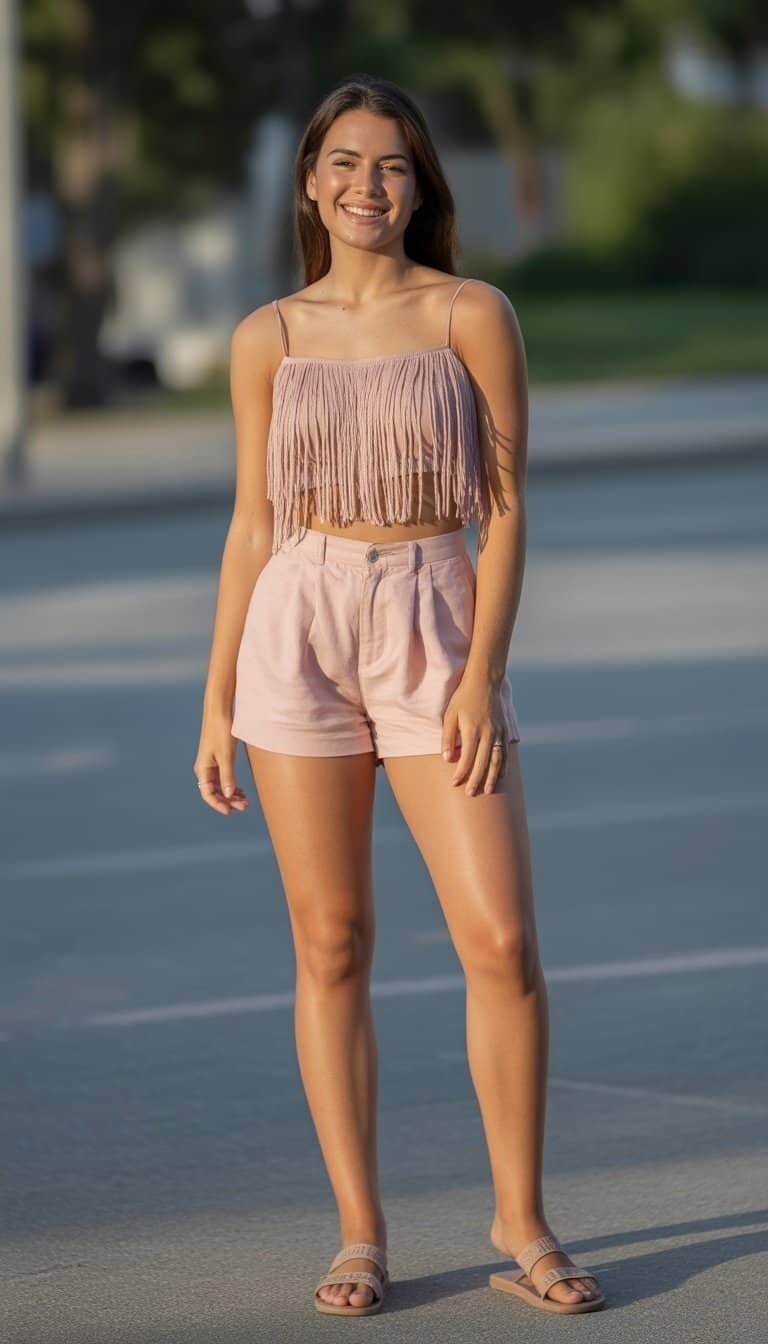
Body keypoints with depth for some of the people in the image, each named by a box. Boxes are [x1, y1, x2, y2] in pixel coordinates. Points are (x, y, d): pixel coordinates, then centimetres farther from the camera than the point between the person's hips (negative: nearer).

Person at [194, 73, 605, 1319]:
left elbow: (507, 506, -1)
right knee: (331, 946, 3)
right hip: (298, 633, 2)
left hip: (436, 632, -1)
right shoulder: (268, 338, 6)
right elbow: (253, 526, 10)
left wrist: (482, 673, -11)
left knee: (503, 942, -8)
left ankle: (521, 1217, 7)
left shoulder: (473, 315, 0)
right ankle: (360, 1233, 10)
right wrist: (216, 703, 8)